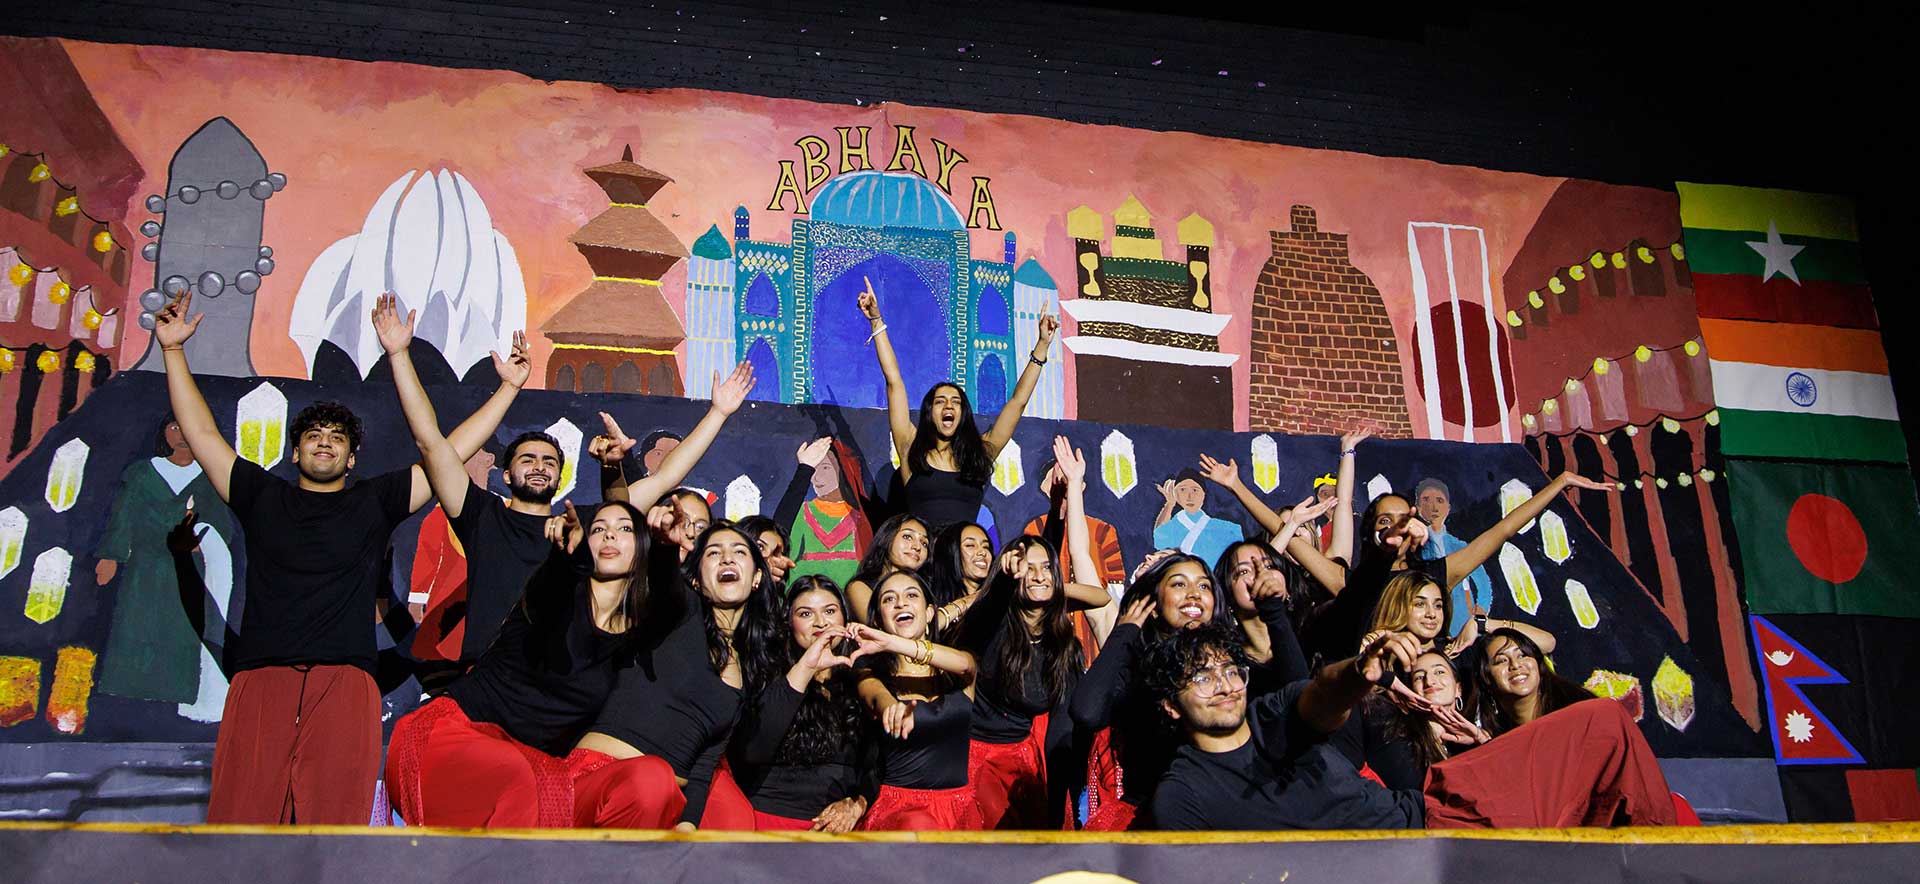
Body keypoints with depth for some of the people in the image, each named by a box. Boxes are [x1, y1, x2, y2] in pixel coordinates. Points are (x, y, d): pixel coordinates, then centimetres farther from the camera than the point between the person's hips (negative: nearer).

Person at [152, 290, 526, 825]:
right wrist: (174, 351, 20)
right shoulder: (263, 497, 22)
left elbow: (452, 450, 20)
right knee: (240, 816, -13)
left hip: (344, 683, -1)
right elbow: (202, 433, 22)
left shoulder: (374, 501, 20)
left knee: (334, 822, -15)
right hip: (260, 679, 1)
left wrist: (508, 388, 19)